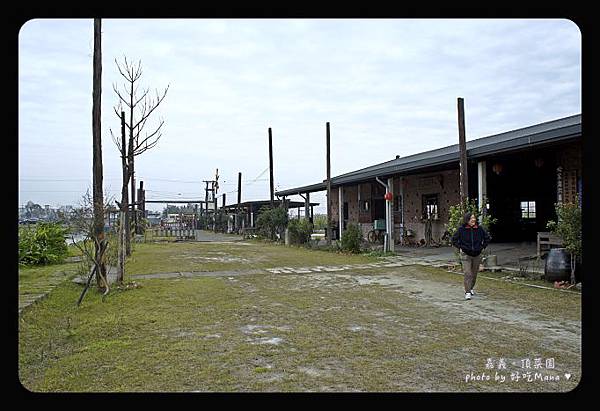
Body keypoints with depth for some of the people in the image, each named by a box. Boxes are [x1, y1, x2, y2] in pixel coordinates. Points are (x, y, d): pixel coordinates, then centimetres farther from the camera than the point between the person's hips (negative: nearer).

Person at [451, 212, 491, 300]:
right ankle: (467, 292, -10)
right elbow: (454, 239, 4)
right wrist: (460, 248, -2)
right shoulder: (461, 229, -8)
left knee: (474, 274, 13)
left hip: (477, 255, 3)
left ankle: (471, 288, 34)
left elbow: (487, 238, 14)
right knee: (467, 274, -12)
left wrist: (482, 247, 7)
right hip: (466, 255, -3)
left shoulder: (480, 229, -2)